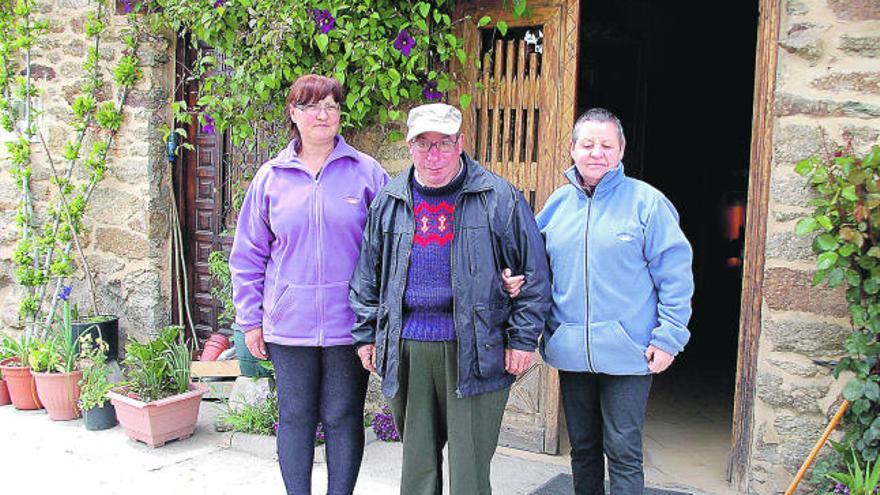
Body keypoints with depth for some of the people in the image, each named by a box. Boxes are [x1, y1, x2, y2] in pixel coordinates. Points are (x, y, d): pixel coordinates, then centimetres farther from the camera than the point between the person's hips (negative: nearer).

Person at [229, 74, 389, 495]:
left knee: (343, 417, 8)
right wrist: (250, 319, 6)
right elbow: (248, 255, 9)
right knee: (295, 417, 11)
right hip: (288, 324, 2)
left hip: (348, 322, -1)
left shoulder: (366, 172, 0)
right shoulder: (271, 177, 5)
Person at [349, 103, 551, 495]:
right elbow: (368, 275, 15)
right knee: (417, 460, 15)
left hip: (473, 350, -3)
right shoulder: (389, 201, 10)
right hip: (406, 349, 4)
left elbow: (533, 271, -1)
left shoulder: (499, 197, -1)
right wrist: (366, 336, 11)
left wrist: (523, 338, -5)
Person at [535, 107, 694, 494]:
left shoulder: (645, 201, -5)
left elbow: (675, 273, -6)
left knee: (623, 452, 1)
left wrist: (668, 337, -11)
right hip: (570, 352, 5)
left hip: (627, 353, -4)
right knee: (583, 448, 18)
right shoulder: (558, 202, 8)